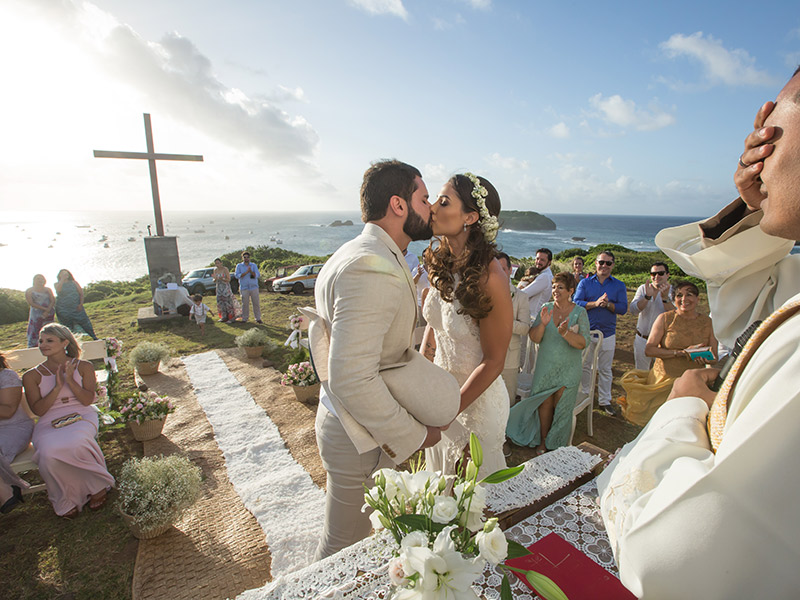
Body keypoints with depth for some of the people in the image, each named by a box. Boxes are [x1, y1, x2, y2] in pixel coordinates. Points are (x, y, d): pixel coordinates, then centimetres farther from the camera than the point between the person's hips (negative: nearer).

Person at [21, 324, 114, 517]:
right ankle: (66, 499, -7)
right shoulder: (32, 376, 9)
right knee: (49, 452, -33)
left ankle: (97, 486, -10)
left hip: (81, 416, -1)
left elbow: (87, 400, -1)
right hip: (48, 423, 1)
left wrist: (70, 380, -13)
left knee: (76, 443, -36)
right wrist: (57, 386, -13)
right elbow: (38, 410, 0)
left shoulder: (83, 367, 8)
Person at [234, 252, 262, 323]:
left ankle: (258, 318, 7)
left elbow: (257, 275, -5)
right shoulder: (239, 266, 6)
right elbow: (237, 275, -7)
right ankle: (244, 319, 11)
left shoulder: (254, 265, 7)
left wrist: (251, 271, -23)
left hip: (254, 287, 1)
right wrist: (246, 272, -17)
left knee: (256, 303, 0)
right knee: (245, 304, 0)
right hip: (244, 288, 0)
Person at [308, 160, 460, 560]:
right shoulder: (372, 271, -28)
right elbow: (352, 379, -32)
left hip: (348, 419, 10)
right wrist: (412, 436, -19)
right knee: (346, 548, 16)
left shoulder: (361, 256, 8)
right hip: (361, 439, -10)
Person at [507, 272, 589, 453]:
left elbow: (582, 343, -15)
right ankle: (543, 441, 25)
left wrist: (565, 332, -31)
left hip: (567, 371, -1)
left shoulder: (579, 312, -6)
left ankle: (560, 445, 28)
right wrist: (543, 324, -24)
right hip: (545, 367, 2)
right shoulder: (546, 308, -1)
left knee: (561, 408, 5)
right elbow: (534, 338, -6)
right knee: (544, 404, 4)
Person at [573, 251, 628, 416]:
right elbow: (576, 303, -7)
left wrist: (608, 304, -21)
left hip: (608, 334, 0)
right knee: (585, 366, 9)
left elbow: (623, 308, -4)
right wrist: (595, 303, -21)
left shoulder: (619, 285, 5)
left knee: (605, 369, 8)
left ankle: (604, 401, 20)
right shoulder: (585, 283, 3)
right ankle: (585, 396, 24)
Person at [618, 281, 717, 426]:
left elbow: (714, 355, 10)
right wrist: (681, 352, -16)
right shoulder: (665, 318, -4)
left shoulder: (707, 322, 5)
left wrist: (707, 358, -14)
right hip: (664, 380, -2)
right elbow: (649, 349, -10)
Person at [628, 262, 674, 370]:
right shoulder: (643, 288, 3)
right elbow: (633, 310, -11)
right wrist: (648, 296, -24)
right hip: (642, 340, 2)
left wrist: (665, 298, -31)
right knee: (640, 374, 14)